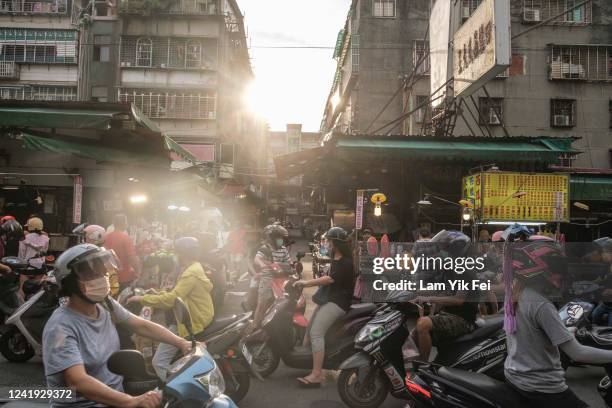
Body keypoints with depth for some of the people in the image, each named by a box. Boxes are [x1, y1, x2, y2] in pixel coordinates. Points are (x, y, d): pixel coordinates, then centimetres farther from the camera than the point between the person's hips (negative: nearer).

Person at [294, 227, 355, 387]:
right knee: (310, 330, 10)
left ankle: (316, 375, -22)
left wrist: (306, 282, -16)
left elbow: (329, 279, -22)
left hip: (338, 302, -10)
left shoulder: (345, 263, -15)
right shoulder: (335, 260, 16)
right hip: (328, 300, 10)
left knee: (316, 333, -21)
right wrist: (306, 284, 11)